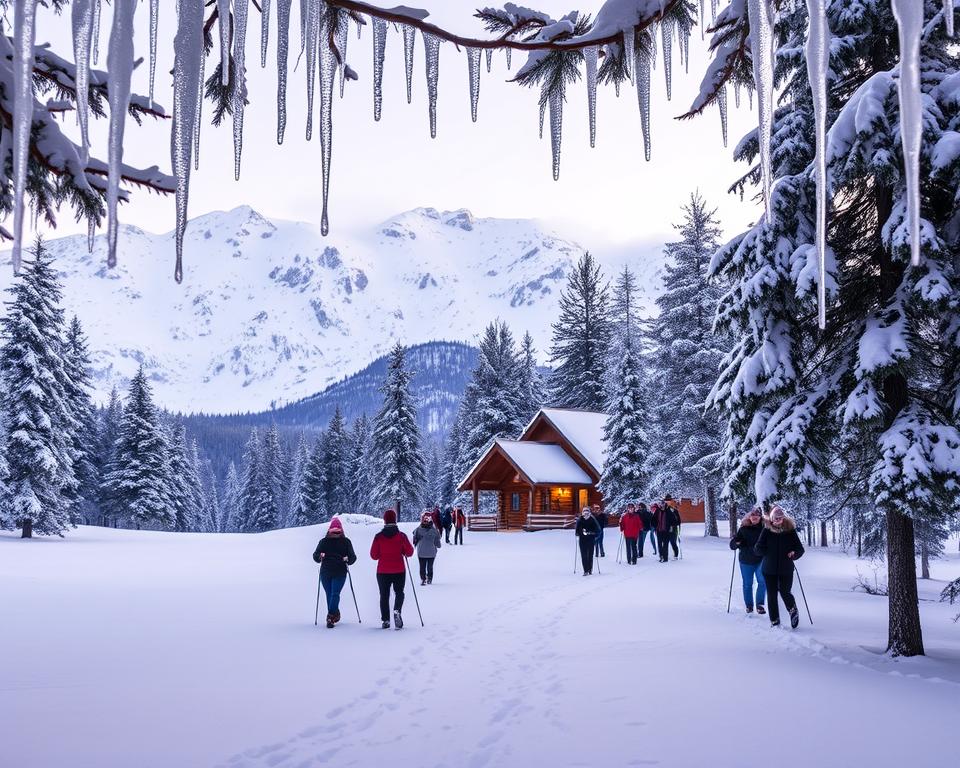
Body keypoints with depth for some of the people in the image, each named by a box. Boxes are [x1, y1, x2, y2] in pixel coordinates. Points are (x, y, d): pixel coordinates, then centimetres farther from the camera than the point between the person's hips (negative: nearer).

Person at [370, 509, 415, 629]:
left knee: (384, 595, 13)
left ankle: (385, 620, 9)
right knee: (399, 592, 16)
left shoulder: (378, 537, -6)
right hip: (399, 571, 0)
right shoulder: (401, 536, -8)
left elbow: (374, 555, -2)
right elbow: (409, 552, -4)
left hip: (382, 572, 0)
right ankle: (397, 611, -11)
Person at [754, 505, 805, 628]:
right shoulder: (766, 531, -3)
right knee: (772, 595, 4)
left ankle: (793, 610, 25)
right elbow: (758, 550, -4)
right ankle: (774, 621, 17)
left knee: (785, 593, -7)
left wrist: (794, 553, -16)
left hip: (786, 569, -1)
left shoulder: (790, 531, -2)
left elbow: (800, 549, 4)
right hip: (769, 569, 1)